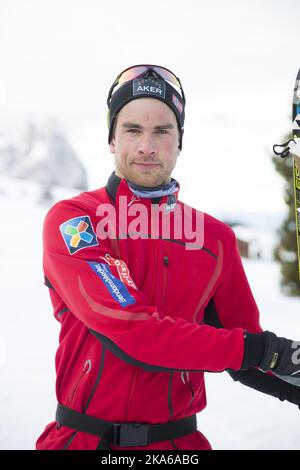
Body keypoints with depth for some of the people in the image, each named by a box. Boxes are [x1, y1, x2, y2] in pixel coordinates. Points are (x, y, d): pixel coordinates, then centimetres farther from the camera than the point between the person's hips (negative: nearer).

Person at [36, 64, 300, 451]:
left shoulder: (216, 238, 2)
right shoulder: (70, 220, -8)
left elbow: (243, 361, 8)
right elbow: (130, 331, -20)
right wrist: (262, 349, -19)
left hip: (177, 438, 3)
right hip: (83, 438, -3)